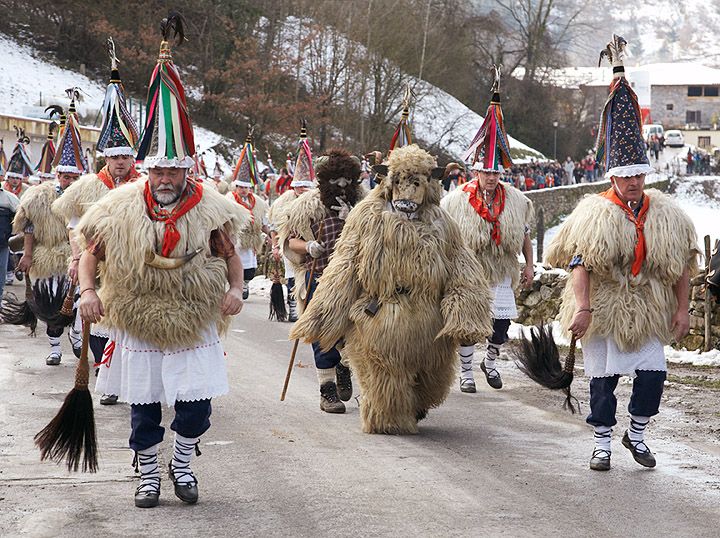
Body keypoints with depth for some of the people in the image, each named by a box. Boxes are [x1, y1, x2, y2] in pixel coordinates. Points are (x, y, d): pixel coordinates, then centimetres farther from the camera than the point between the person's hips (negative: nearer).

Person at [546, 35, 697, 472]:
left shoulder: (666, 214, 2)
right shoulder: (595, 213, -8)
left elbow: (682, 264, 8)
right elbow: (579, 262, -12)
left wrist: (682, 309, 4)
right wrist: (582, 306, -21)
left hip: (648, 313, 3)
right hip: (604, 312, -3)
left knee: (654, 374, -4)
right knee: (603, 378, 4)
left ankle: (637, 434, 17)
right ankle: (603, 443, 17)